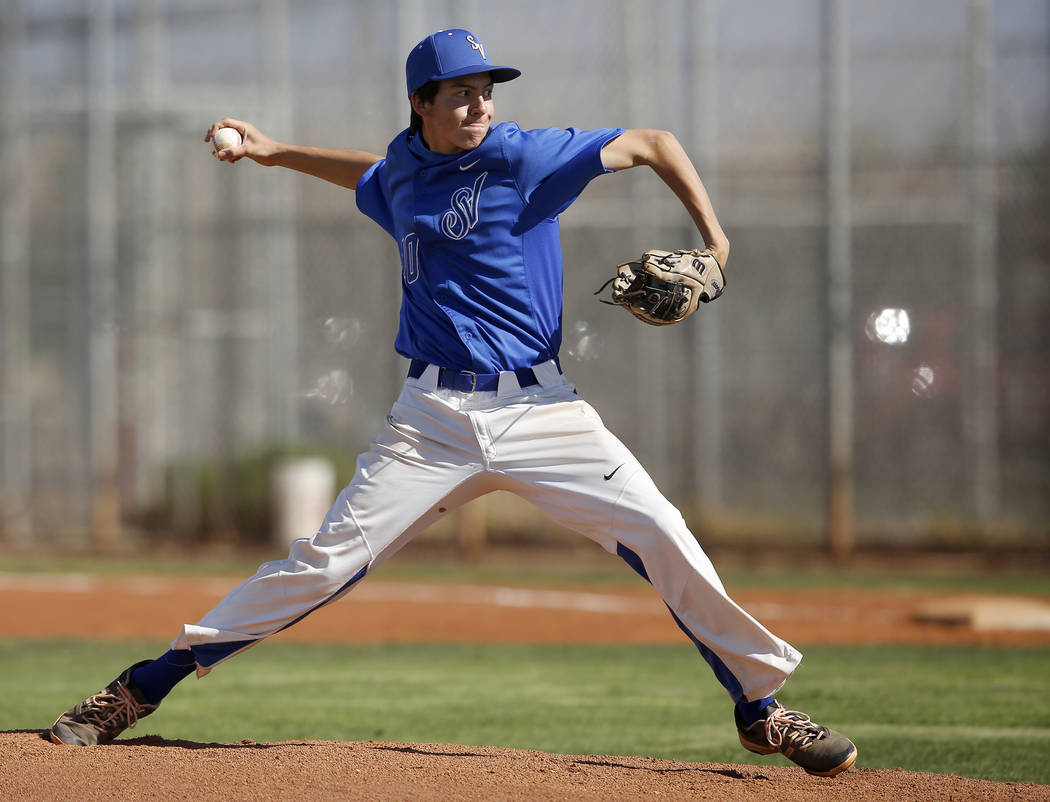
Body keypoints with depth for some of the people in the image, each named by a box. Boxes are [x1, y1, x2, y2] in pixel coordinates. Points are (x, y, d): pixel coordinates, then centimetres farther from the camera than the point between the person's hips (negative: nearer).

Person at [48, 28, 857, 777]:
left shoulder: (527, 159, -5)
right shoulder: (401, 179, 10)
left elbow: (655, 144, 0)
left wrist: (714, 242, -8)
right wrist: (275, 152, 33)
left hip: (540, 408, -2)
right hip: (435, 417, 2)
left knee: (662, 535, -13)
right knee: (325, 562, -6)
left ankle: (761, 707, 2)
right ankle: (143, 687, 0)